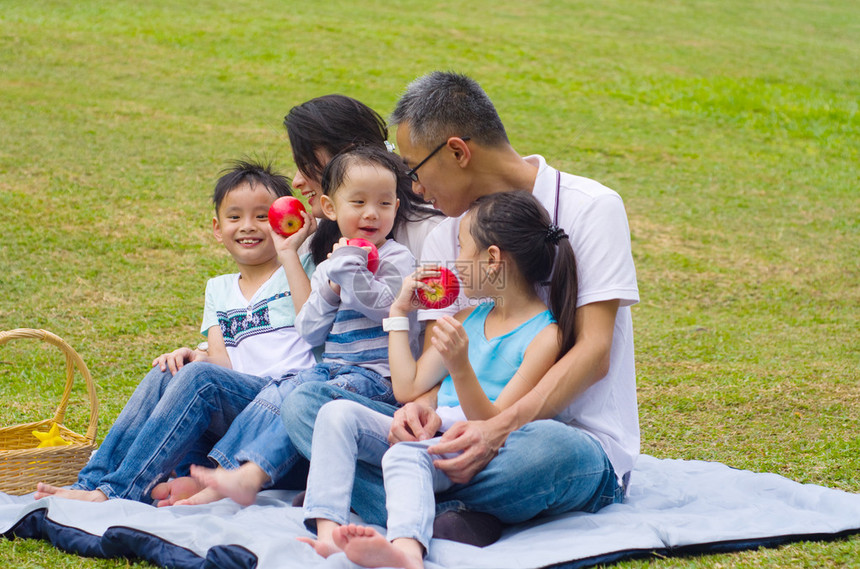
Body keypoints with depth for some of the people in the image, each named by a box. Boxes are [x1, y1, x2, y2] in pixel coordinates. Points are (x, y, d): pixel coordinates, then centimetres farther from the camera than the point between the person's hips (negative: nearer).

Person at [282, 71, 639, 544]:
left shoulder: (591, 208, -4)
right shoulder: (443, 240, 14)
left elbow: (594, 351, -12)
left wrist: (500, 428, -27)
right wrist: (423, 405, -17)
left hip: (578, 439, -5)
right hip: (477, 432, 6)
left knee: (542, 449, -44)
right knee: (304, 404, -13)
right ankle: (445, 521, -34)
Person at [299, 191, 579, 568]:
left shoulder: (545, 336, -6)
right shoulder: (467, 318, 19)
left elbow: (493, 425, -13)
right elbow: (408, 389, 18)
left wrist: (461, 367, -29)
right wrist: (400, 312, 20)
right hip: (426, 434, 8)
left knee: (406, 454, -38)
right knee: (339, 413, -13)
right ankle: (328, 532, -32)